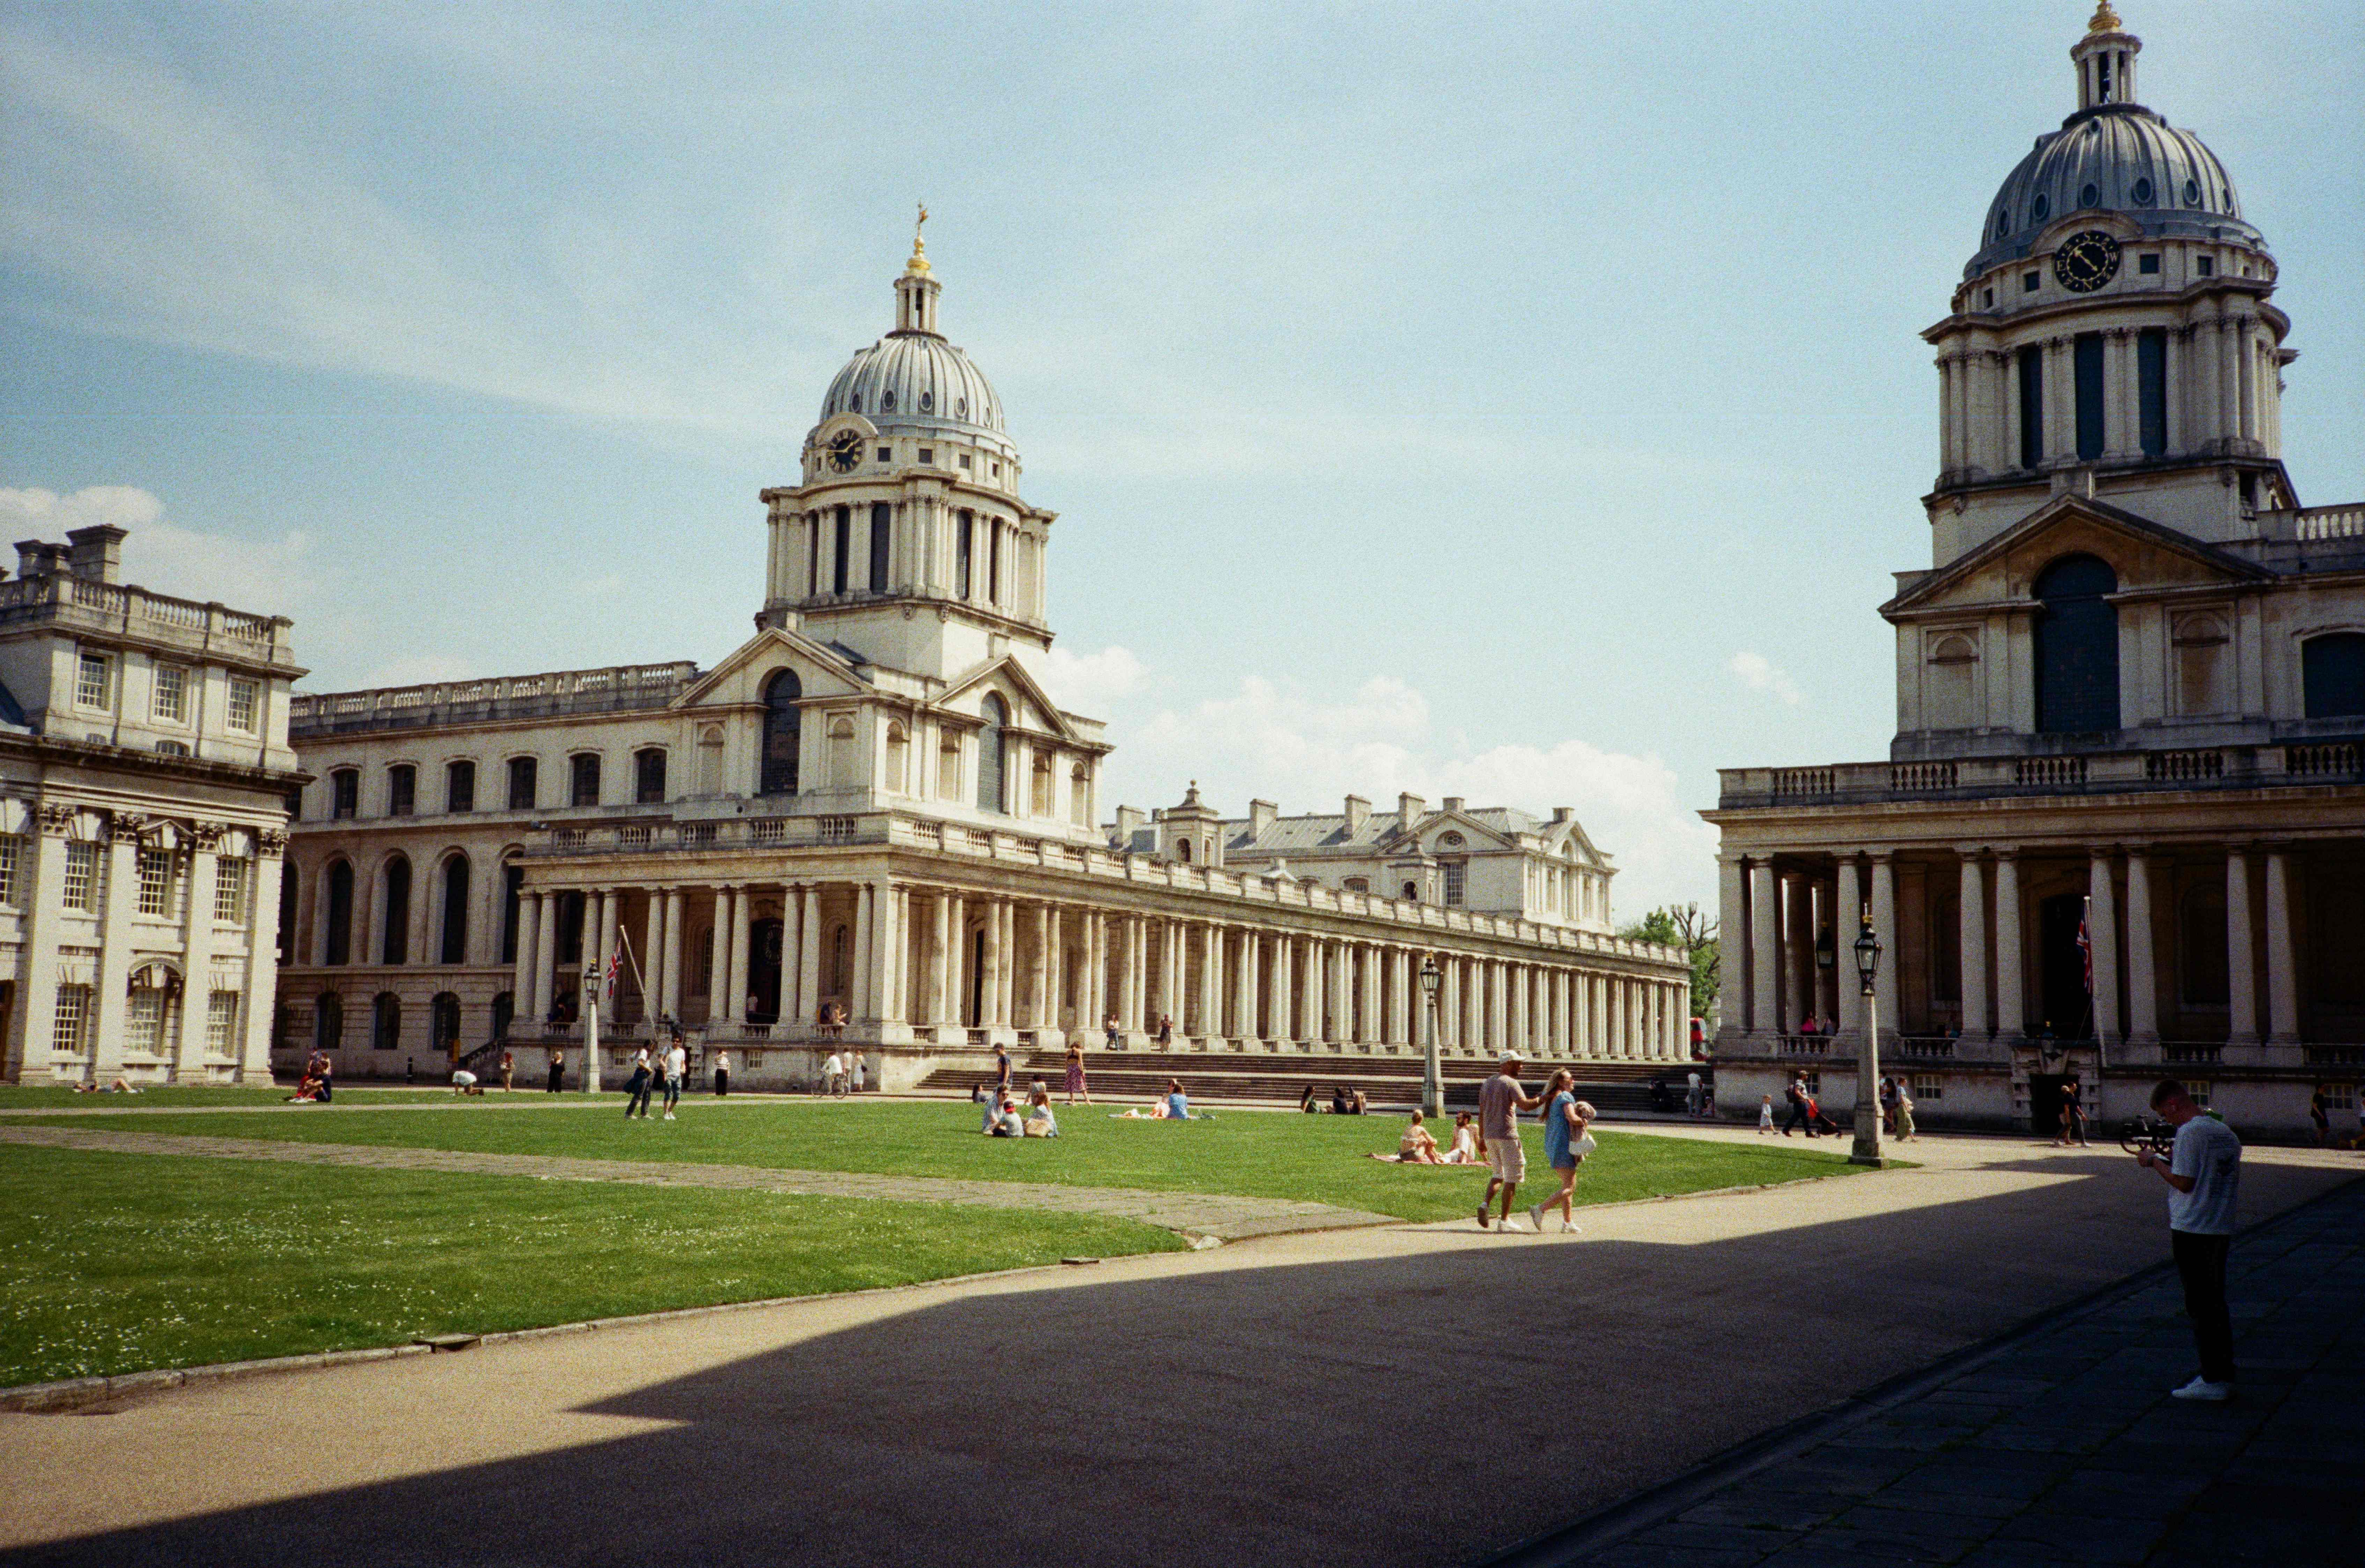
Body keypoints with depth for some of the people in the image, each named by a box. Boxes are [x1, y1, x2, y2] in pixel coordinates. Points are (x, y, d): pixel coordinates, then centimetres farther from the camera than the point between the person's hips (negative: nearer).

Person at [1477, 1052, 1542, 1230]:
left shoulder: (1487, 1084, 13)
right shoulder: (1510, 1083, -10)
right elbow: (1525, 1105, -24)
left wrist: (1482, 1138, 18)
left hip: (1490, 1135, 7)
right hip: (1507, 1135, -7)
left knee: (1499, 1174, 19)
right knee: (1512, 1177, 2)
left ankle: (1485, 1203, -4)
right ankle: (1505, 1219, 2)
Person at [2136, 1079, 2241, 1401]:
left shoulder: (2189, 1132, -15)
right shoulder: (2226, 1132, 12)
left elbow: (2184, 1182, -18)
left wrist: (2155, 1162, -3)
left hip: (2191, 1230, -8)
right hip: (2221, 1230, 8)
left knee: (2199, 1305, -2)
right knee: (2216, 1304, 15)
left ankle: (2213, 1381, -1)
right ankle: (2224, 1376, 19)